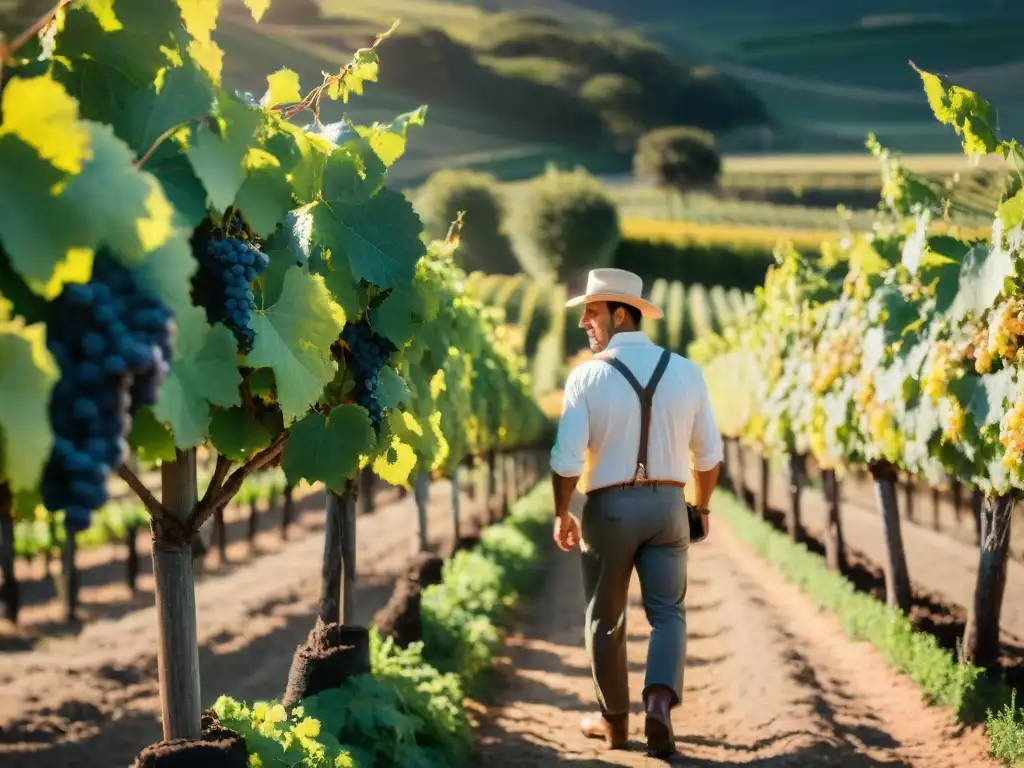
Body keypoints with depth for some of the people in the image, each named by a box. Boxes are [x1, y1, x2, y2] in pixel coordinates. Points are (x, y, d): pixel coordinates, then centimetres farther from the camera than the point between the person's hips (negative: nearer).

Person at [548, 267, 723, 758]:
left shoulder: (587, 377, -11)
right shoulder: (685, 372, -1)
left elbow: (566, 460, -14)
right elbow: (709, 454, 4)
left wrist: (561, 515, 1)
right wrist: (701, 508, 19)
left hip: (608, 507, -2)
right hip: (667, 504, 2)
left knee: (606, 620, 14)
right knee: (667, 612, 9)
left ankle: (614, 721, 24)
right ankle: (660, 701, -14)